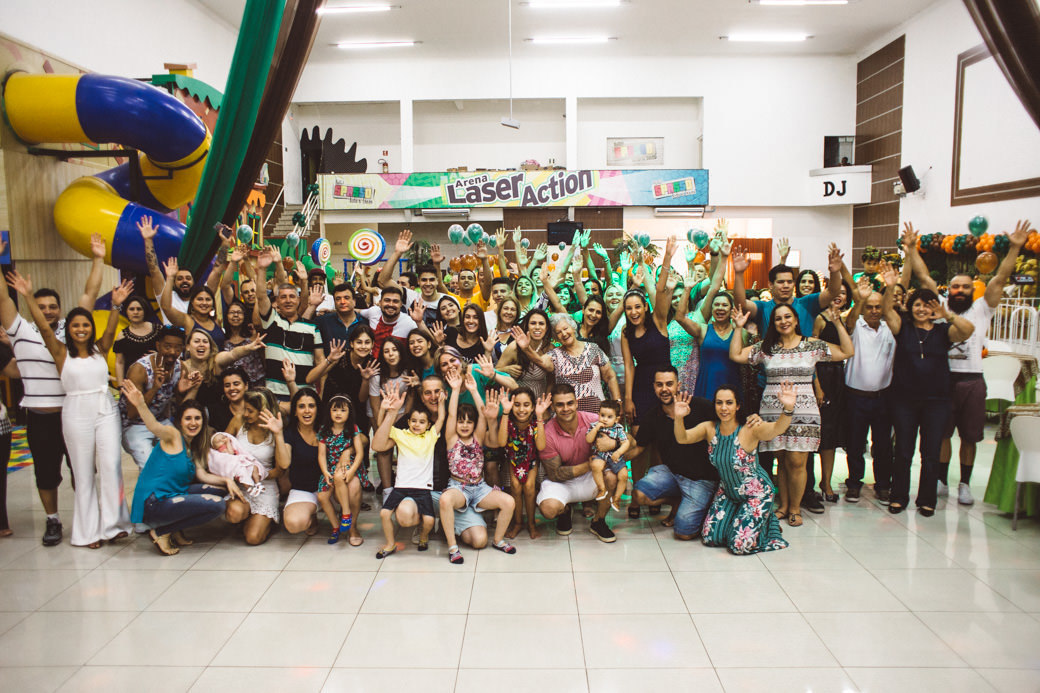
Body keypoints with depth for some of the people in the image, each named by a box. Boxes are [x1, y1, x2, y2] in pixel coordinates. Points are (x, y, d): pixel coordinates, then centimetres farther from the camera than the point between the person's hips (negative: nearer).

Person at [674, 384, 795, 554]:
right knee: (710, 538, 3)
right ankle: (740, 516, 28)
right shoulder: (709, 429, -10)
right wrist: (679, 418, -46)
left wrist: (788, 409, -63)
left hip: (757, 492, -5)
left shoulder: (750, 429, -23)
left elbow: (777, 428, -41)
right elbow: (682, 438, -24)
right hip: (728, 492, 5)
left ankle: (768, 521, 18)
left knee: (740, 546, -12)